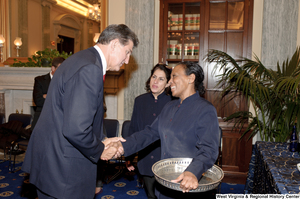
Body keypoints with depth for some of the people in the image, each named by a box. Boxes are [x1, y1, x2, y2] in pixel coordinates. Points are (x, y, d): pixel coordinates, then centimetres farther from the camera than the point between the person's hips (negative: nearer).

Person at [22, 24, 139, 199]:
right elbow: (75, 129, -31)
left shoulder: (83, 60, 9)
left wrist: (101, 141, 8)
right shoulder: (90, 69, -25)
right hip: (62, 170, -10)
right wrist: (99, 150, -12)